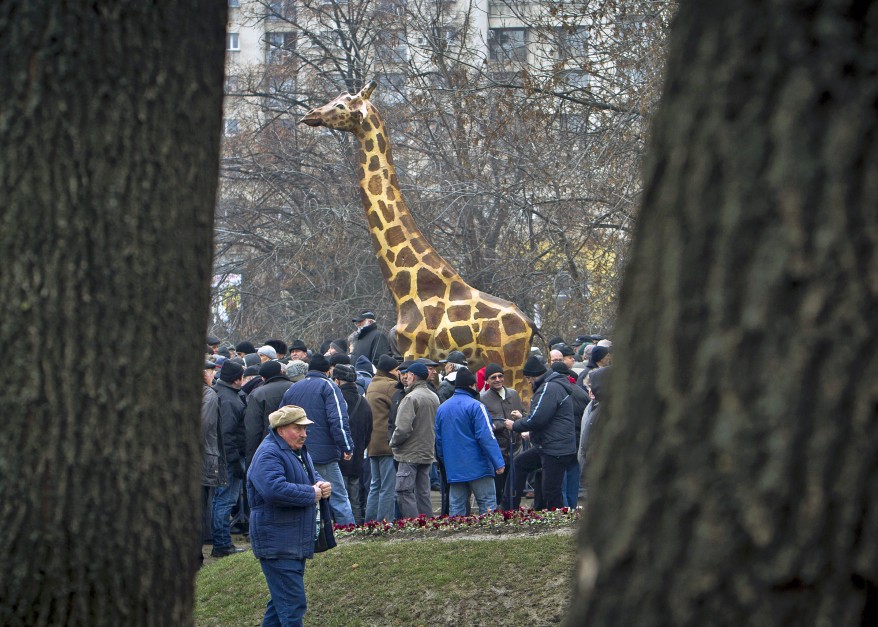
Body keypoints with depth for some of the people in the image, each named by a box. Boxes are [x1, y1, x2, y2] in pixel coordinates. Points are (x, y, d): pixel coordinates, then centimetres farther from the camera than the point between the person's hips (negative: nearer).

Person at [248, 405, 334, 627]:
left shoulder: (299, 451, 16)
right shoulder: (268, 455, -17)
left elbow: (313, 476, 30)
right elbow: (275, 490, -31)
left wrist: (323, 485, 4)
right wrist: (312, 493, -19)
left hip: (296, 541, 10)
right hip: (278, 543, -10)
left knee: (282, 599, 18)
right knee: (292, 604, -12)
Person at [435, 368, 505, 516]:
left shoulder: (442, 408, 11)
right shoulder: (475, 406, -11)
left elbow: (439, 441, 17)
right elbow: (486, 437, -16)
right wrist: (498, 463, -16)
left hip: (453, 469, 6)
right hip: (478, 468, -6)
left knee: (456, 508, 7)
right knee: (488, 506, -3)